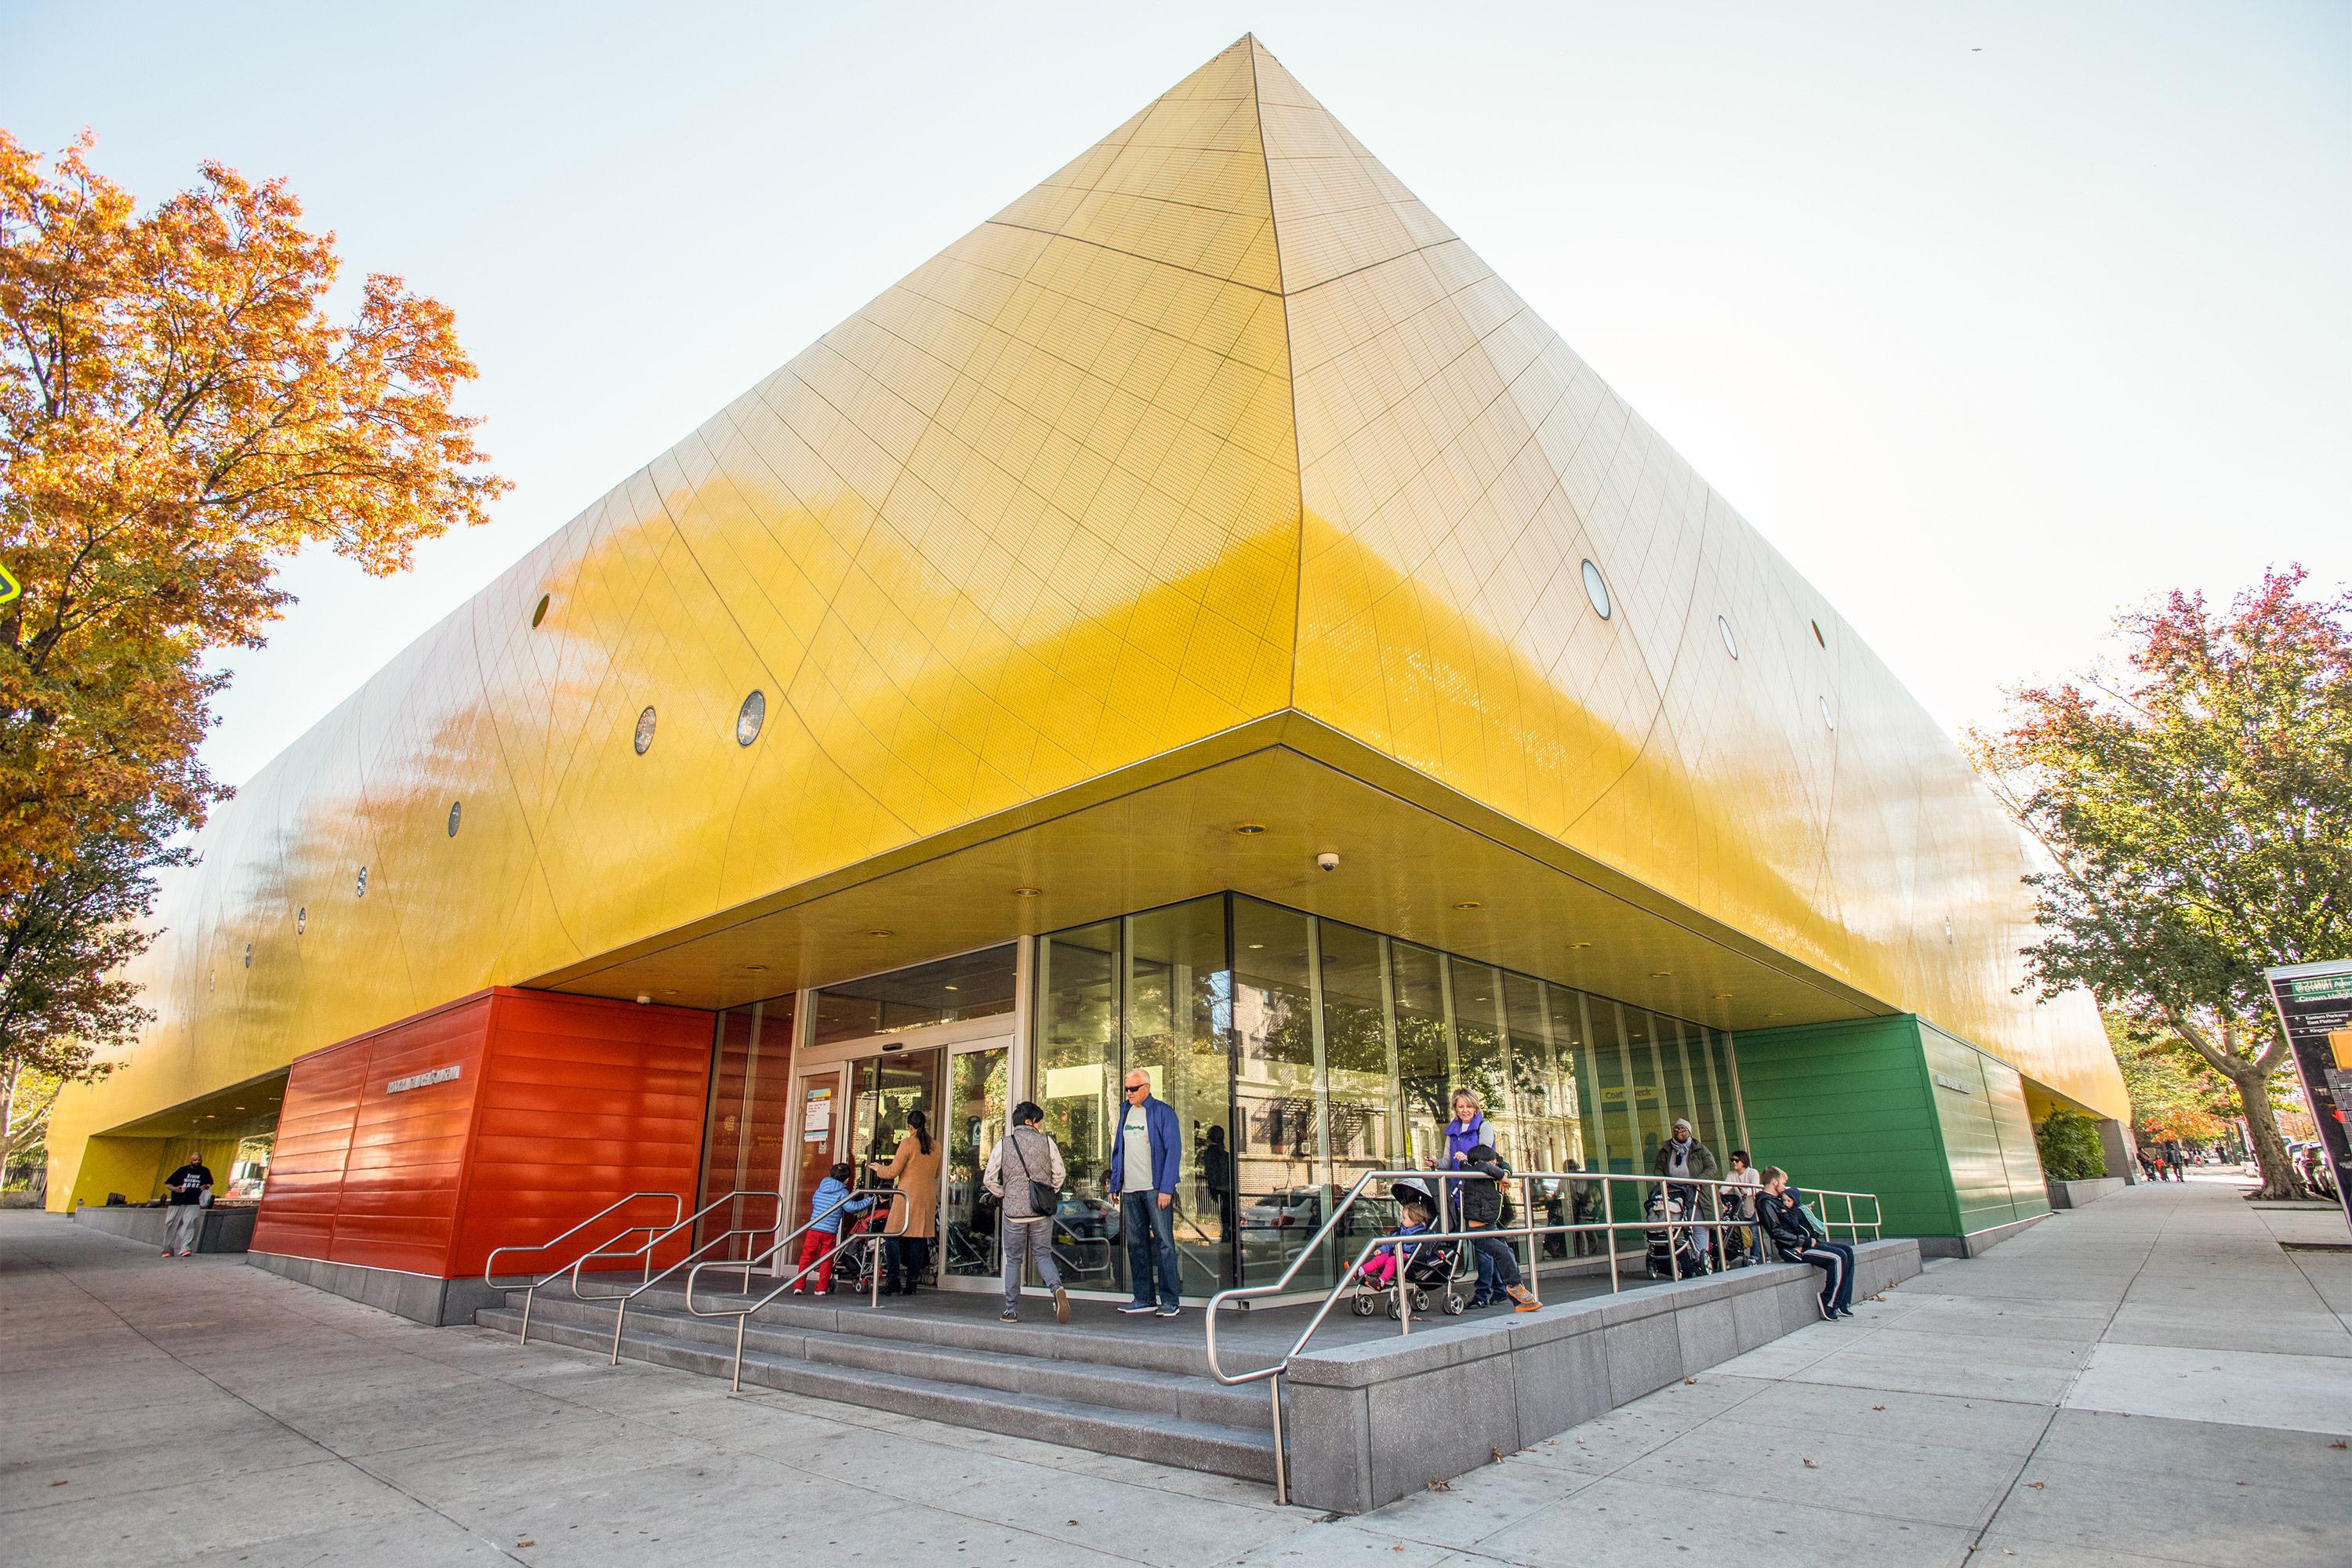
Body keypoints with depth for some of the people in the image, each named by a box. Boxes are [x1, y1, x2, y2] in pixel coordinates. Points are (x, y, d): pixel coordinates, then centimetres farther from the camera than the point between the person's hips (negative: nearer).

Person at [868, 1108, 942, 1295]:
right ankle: (911, 1285, 7)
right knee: (919, 1239, 7)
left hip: (907, 1196, -5)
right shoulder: (936, 1147, 10)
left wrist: (877, 1168, 12)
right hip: (928, 1199, 5)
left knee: (892, 1237, 3)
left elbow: (893, 1172, -5)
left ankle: (893, 1283, -3)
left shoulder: (908, 1143, -7)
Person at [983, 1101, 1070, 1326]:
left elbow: (989, 1179, 0)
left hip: (1014, 1211, 0)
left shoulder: (1003, 1144, -1)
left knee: (1014, 1260, 12)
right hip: (1042, 1213, 0)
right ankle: (1057, 1287, -15)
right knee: (1043, 1255, 11)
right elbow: (1060, 1173, 1)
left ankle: (1011, 1310, 13)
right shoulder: (1046, 1142, -1)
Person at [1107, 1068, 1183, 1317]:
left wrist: (1166, 1189, -16)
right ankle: (1143, 1299, 19)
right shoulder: (1126, 1112, 13)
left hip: (1156, 1189, -7)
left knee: (1163, 1242, -4)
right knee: (1136, 1244, 10)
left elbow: (1173, 1151, -10)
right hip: (1130, 1190, 7)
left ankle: (1169, 1301, 1)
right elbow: (1118, 1150, 19)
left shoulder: (1162, 1112, -6)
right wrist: (1114, 1184, 12)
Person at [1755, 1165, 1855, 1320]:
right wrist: (1805, 1242, -18)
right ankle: (1830, 1306, -12)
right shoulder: (1766, 1203, -12)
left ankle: (1843, 1304, 3)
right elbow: (1777, 1232, -19)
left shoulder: (1777, 1200, 20)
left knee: (1847, 1251, 6)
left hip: (1805, 1242, 10)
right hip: (1793, 1249, -10)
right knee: (1838, 1257, -21)